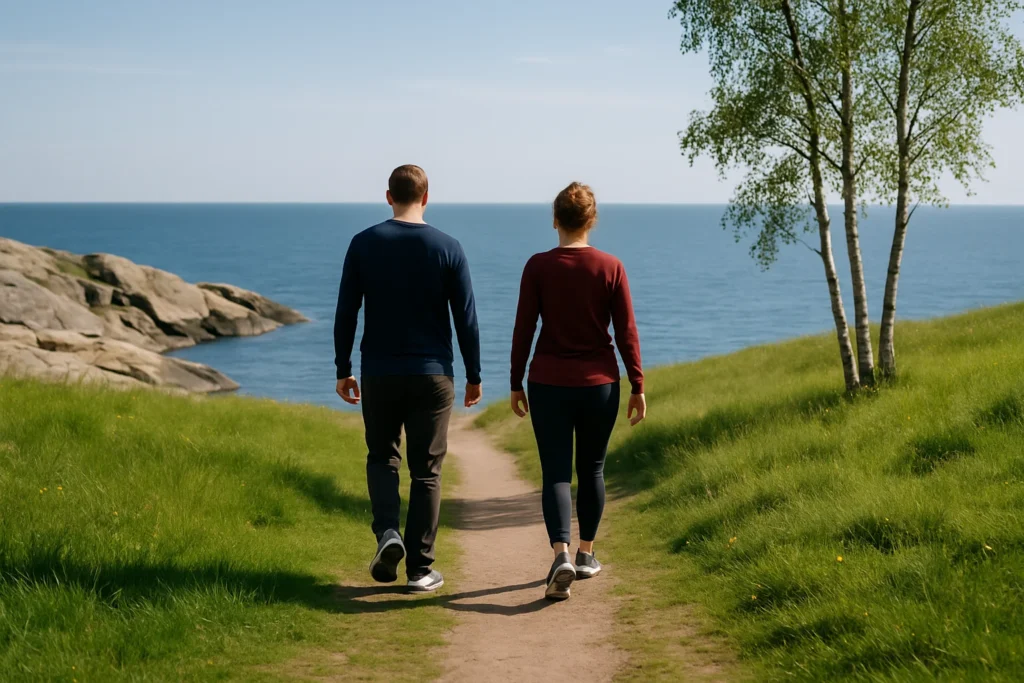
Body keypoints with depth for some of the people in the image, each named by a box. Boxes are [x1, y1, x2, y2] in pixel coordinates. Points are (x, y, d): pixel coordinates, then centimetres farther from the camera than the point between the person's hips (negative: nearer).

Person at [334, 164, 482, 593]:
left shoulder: (364, 244, -2)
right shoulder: (447, 248, -3)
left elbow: (346, 313, 0)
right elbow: (466, 319, -2)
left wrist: (343, 370, 8)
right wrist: (474, 376, 7)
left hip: (379, 373, 1)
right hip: (433, 375, -1)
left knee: (382, 456, 19)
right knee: (426, 469, 6)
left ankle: (387, 531, -4)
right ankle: (420, 568, 7)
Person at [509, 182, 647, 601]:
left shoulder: (538, 267, -6)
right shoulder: (610, 267, -4)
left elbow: (523, 330, -4)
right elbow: (626, 332, -3)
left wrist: (516, 385, 6)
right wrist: (637, 386, 5)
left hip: (549, 383, -1)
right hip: (599, 383, 1)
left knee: (556, 472, 1)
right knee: (592, 470, 17)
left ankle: (561, 554, -19)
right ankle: (586, 555, 26)